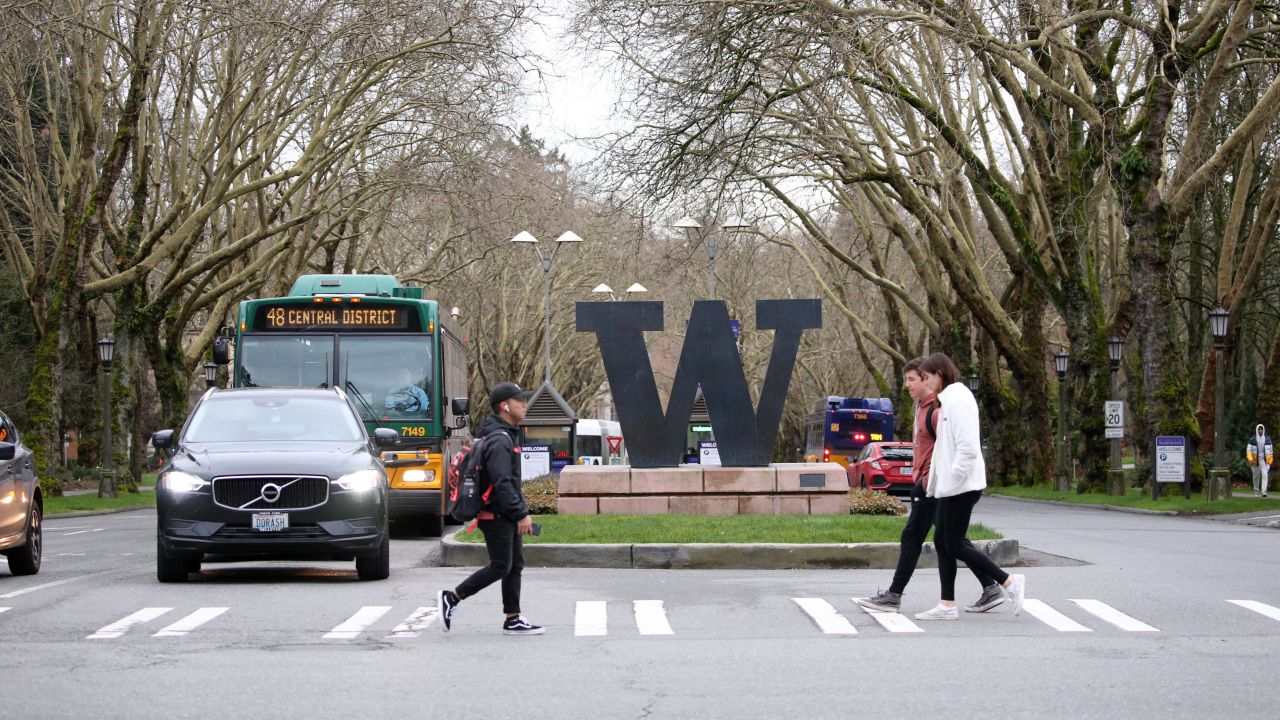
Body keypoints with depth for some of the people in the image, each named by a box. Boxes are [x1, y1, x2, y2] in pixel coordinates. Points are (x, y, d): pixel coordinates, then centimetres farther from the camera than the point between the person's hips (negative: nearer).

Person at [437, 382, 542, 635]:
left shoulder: (505, 436, 17)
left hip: (507, 516, 10)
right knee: (500, 567, -7)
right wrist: (521, 514, -23)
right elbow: (502, 483, -24)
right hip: (497, 516, -10)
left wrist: (521, 510, 20)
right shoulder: (498, 440, -17)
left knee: (515, 566, 9)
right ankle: (451, 598, 0)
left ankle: (513, 620, 11)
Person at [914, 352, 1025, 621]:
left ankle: (1010, 582, 0)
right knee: (942, 541, 9)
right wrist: (936, 481, 16)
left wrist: (951, 480, -20)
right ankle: (947, 604, 11)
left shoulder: (958, 401, -15)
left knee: (954, 545, -7)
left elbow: (967, 448, -22)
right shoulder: (948, 400, 16)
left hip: (961, 486, -10)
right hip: (949, 486, 10)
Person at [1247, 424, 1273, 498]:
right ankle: (1256, 491, 30)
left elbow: (1270, 450, 11)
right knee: (1256, 476, 11)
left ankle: (1264, 491, -23)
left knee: (1264, 474, -17)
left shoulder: (1267, 439, 4)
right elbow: (1249, 450, -2)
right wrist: (1250, 459, -15)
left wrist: (1270, 461, 9)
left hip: (1264, 460, 0)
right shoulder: (1252, 440, 0)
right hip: (1255, 460, 0)